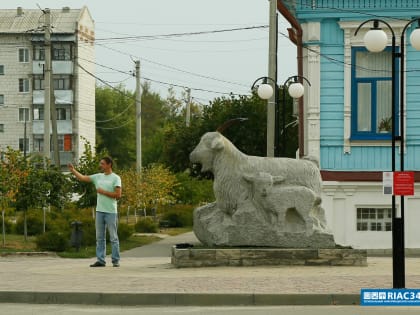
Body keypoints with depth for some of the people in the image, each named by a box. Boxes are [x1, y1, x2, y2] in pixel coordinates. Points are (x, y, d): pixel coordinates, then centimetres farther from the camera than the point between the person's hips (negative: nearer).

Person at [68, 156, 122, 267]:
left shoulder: (115, 178, -5)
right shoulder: (98, 177, 12)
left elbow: (118, 194, -13)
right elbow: (83, 178, 14)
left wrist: (103, 192, -12)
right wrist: (73, 170, 4)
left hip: (111, 212, -6)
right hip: (99, 211, 6)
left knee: (113, 237, -1)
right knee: (100, 238, 6)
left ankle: (116, 260, 3)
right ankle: (100, 260, 10)